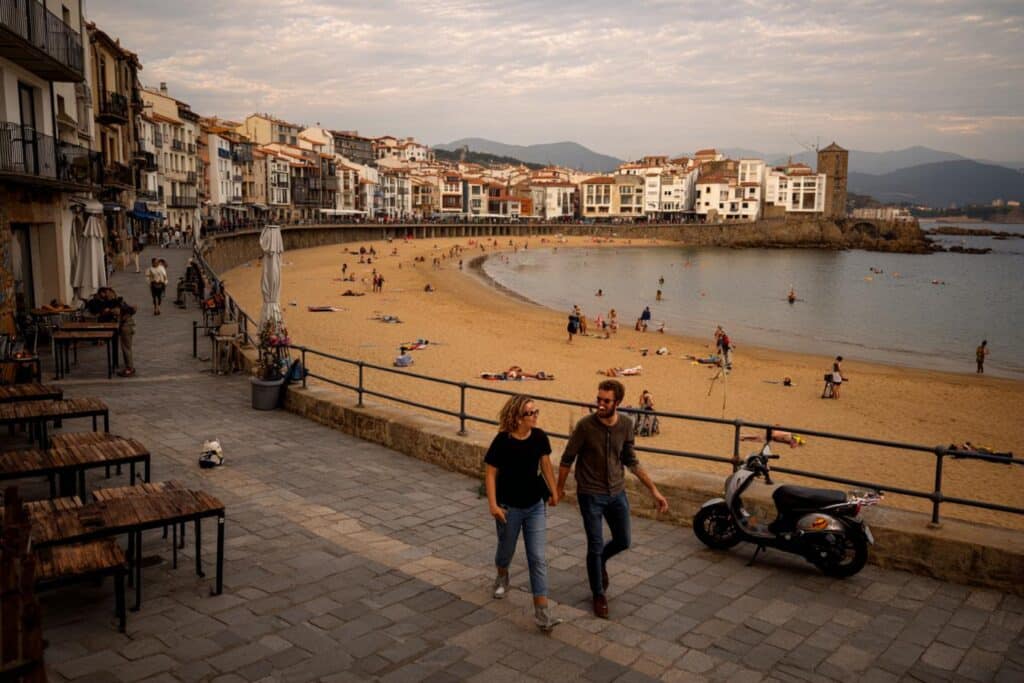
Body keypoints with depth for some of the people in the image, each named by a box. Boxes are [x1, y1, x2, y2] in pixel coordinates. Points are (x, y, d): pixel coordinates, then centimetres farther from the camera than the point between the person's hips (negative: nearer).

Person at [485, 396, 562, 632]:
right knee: (506, 549, 20)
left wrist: (553, 491, 12)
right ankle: (502, 577, 54)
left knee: (538, 559, -1)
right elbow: (491, 473, -13)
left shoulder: (539, 437, -9)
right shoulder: (502, 441, -20)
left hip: (535, 506, 2)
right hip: (509, 507, -2)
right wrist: (492, 504, -17)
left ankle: (541, 611, 4)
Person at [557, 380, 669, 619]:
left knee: (623, 541, 13)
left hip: (617, 493, 4)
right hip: (591, 495, -4)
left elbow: (631, 461, 5)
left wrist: (654, 490, 3)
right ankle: (599, 595, 24)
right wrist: (560, 488, 5)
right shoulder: (585, 425, -19)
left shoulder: (625, 424, -6)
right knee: (595, 546, 3)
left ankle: (600, 561, 45)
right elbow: (567, 459, -5)